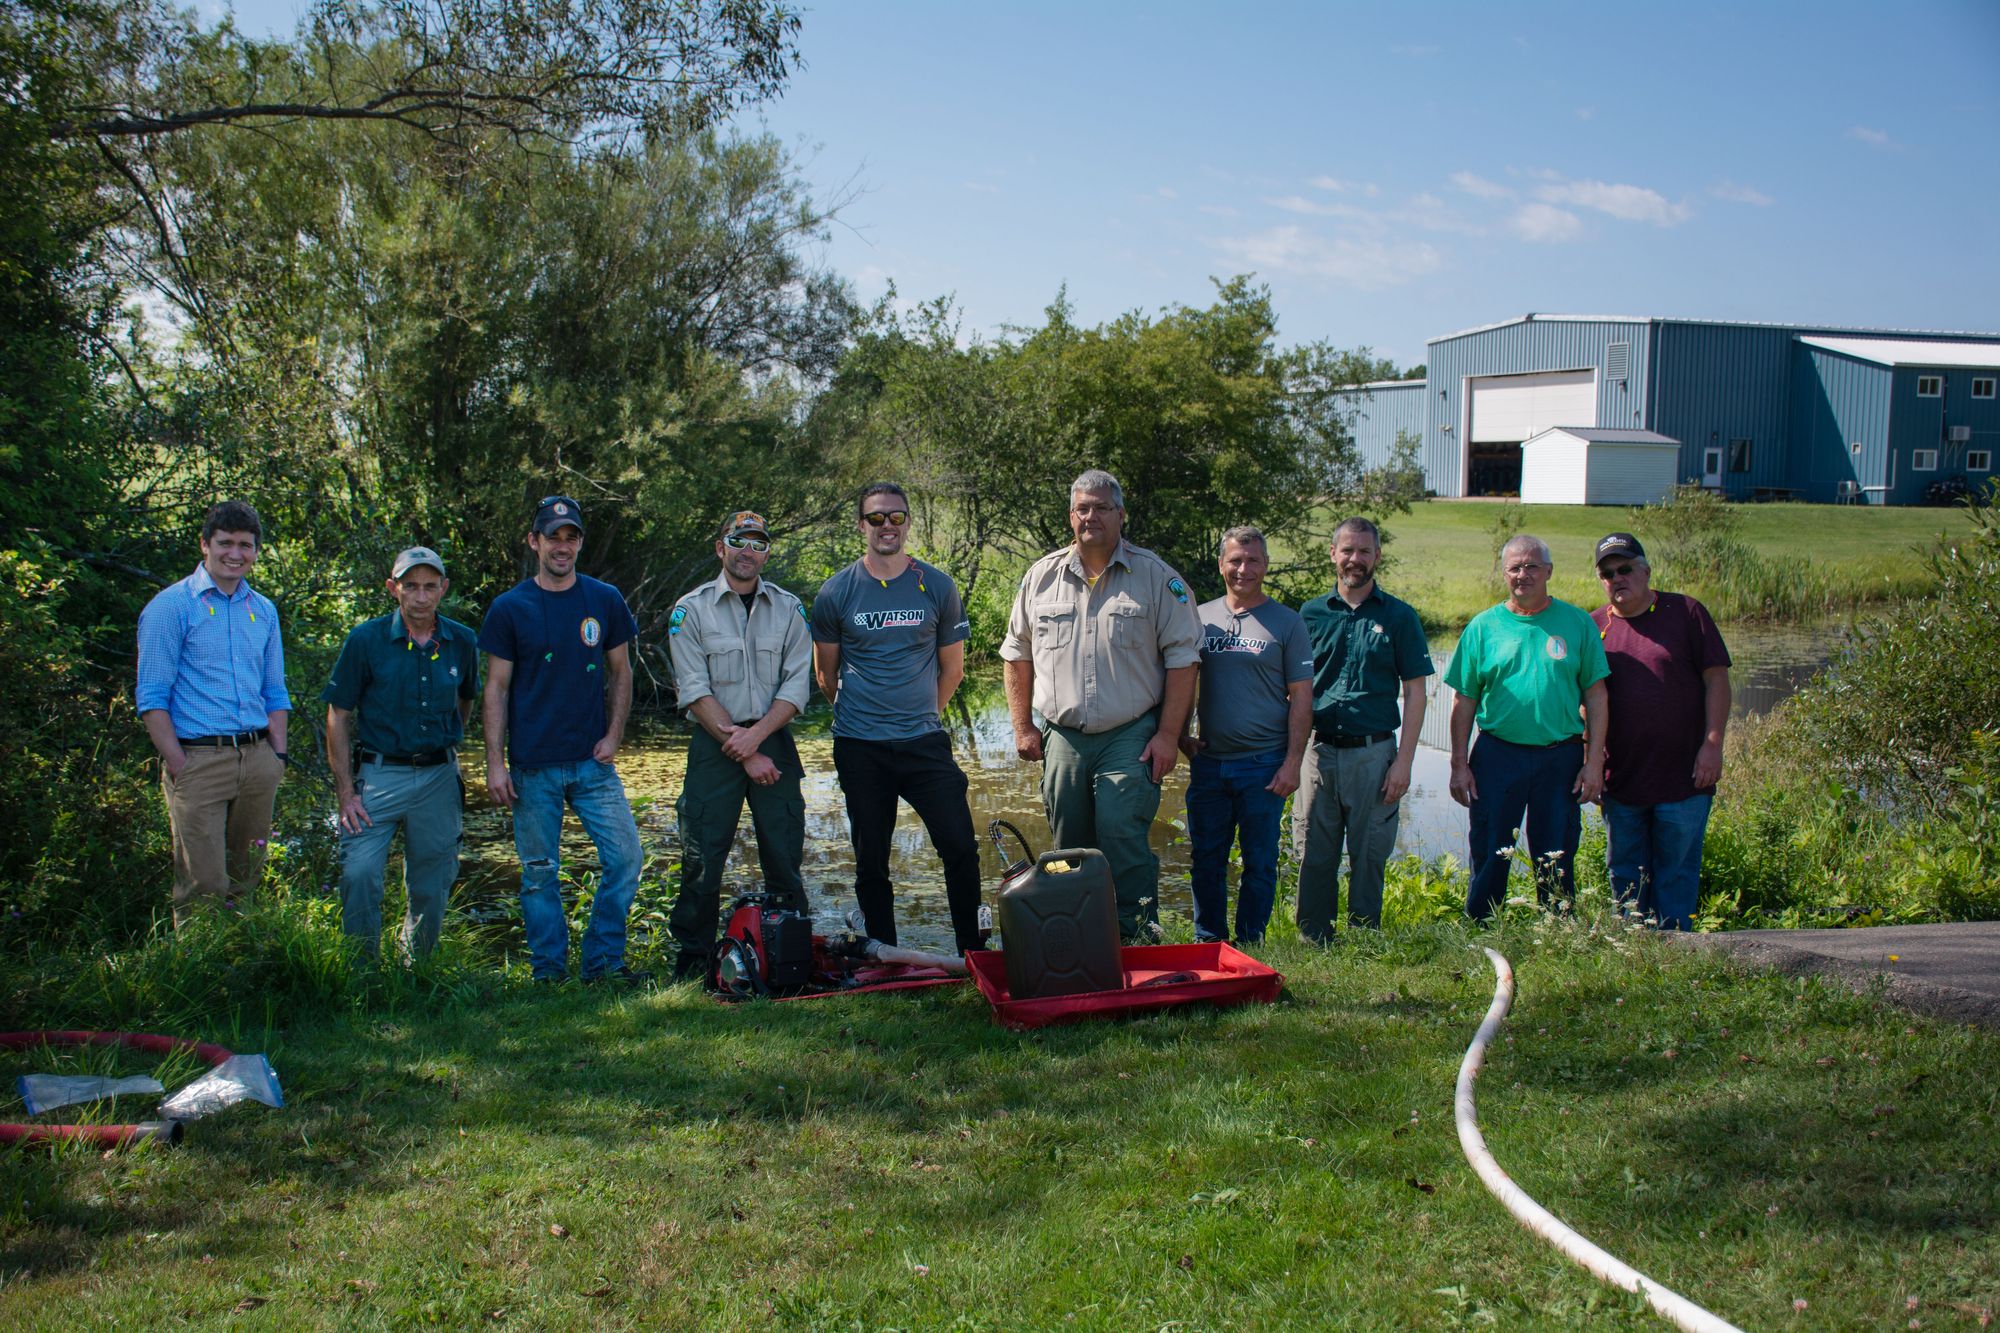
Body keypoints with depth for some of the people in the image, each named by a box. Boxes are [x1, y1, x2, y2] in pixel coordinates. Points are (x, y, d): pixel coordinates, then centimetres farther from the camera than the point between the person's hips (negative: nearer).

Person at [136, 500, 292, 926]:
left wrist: (277, 754, 9)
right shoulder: (172, 606, -2)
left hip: (258, 759, 5)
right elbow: (151, 698, -5)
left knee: (245, 882, 10)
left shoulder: (263, 611, 15)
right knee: (203, 888, -8)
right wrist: (177, 764, -13)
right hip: (200, 759, -5)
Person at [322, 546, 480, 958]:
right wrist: (346, 793, -9)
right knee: (359, 873, -16)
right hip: (379, 775, -3)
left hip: (439, 780, 3)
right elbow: (338, 717, -4)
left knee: (431, 888, 10)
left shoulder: (462, 642, 2)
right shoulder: (366, 640, -6)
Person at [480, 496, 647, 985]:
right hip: (533, 766, -2)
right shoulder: (510, 608, 0)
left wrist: (614, 735, 1)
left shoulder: (605, 600, 6)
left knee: (626, 857, -5)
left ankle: (603, 962, 10)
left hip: (593, 762, 2)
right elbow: (496, 688, 1)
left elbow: (620, 673, 13)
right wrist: (494, 762, -5)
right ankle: (549, 973, 17)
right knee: (540, 873, 5)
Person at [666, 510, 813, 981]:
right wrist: (745, 755, -10)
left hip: (773, 741, 2)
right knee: (702, 857, -2)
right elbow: (695, 691, -5)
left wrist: (755, 735, -14)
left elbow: (797, 686, 1)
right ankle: (693, 957, 9)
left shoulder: (788, 609, 8)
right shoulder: (691, 610, 2)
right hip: (714, 744, -2)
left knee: (785, 854, 2)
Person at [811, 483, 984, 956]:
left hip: (924, 742, 0)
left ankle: (972, 951, 8)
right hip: (860, 748, 0)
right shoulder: (836, 592, 1)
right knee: (870, 859, 6)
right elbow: (826, 673, 13)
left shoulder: (938, 587, 3)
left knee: (961, 846, -6)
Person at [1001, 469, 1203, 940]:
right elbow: (1017, 655, 16)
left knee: (1122, 839, -14)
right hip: (1063, 738, 4)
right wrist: (1022, 728, 9)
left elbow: (1182, 658, -1)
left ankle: (1138, 937, -4)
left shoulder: (1156, 577, 1)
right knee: (1069, 849, 8)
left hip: (1131, 738, -3)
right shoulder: (1042, 577, 10)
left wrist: (1168, 734, -7)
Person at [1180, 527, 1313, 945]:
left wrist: (1292, 762, -8)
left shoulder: (1286, 622, 1)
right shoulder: (1200, 618, 9)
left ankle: (1249, 947, 16)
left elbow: (1301, 697, -1)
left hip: (1263, 764, -3)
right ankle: (1208, 944, 21)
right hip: (1207, 762, 3)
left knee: (1259, 862, 4)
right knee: (1206, 861, 8)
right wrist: (1181, 735, 3)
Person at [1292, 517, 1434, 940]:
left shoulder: (1398, 616, 3)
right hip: (1320, 752, 2)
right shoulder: (1312, 613, 8)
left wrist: (1403, 761, -7)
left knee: (1369, 858, 5)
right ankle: (1313, 947, 16)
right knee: (1315, 858, 6)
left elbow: (1414, 693, 1)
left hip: (1374, 754, -1)